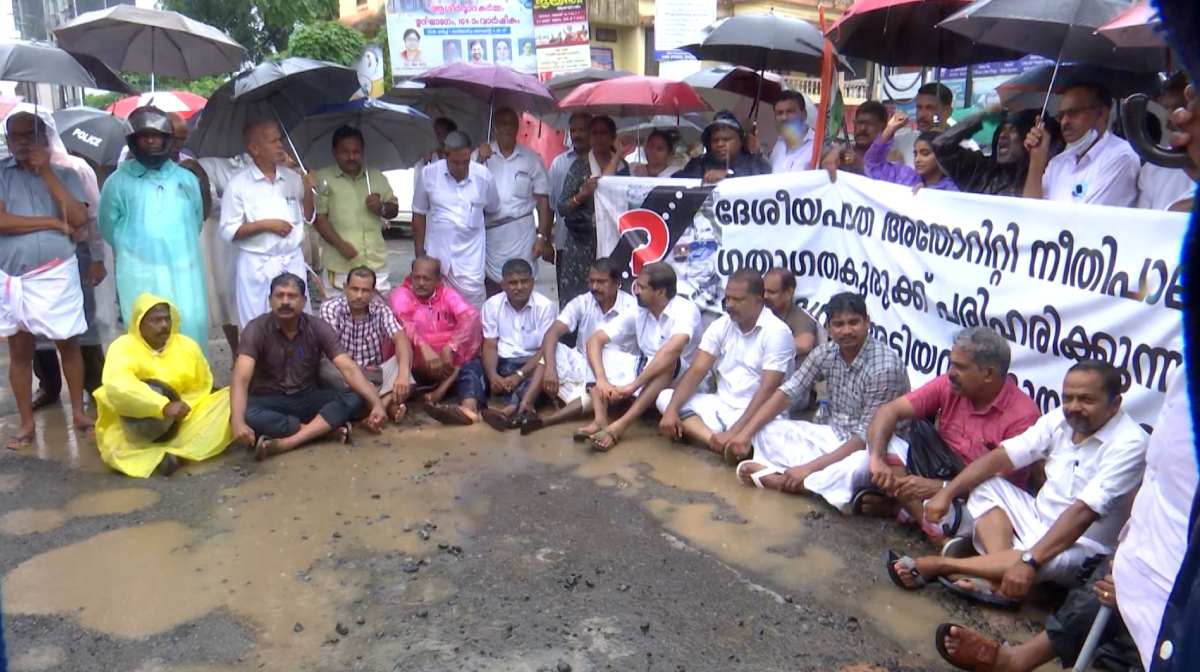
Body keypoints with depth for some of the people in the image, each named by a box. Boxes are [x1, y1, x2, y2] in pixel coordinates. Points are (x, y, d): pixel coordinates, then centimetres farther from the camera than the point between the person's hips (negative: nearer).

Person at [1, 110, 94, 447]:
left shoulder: (64, 175, 4)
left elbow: (79, 219, -11)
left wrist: (47, 174, -12)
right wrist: (54, 223, -10)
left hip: (56, 274, -1)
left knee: (68, 344, 8)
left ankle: (78, 411, 22)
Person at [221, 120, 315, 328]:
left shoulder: (292, 178, 6)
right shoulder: (239, 184, -7)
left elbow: (307, 218, 13)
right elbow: (228, 232, -8)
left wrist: (308, 191, -2)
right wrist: (265, 224, -17)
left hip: (292, 262, 4)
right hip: (257, 266, -4)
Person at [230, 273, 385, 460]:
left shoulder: (318, 327, -7)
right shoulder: (256, 329, -14)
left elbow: (349, 369, -15)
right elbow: (241, 379, -26)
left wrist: (376, 403, -31)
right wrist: (238, 421, -45)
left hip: (307, 399, 2)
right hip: (269, 402, -2)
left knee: (355, 399, -24)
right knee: (246, 415, -36)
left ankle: (287, 442, -35)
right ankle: (324, 428, -26)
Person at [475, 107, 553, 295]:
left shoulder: (532, 159, 7)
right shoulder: (480, 156, 7)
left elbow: (543, 201, 6)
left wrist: (543, 237, -1)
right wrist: (480, 161, -11)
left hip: (521, 234, -1)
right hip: (489, 233, 1)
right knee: (492, 291, 0)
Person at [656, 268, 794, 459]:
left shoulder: (777, 332, -13)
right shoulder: (720, 325, 3)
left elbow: (768, 391, -21)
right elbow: (696, 371, -3)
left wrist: (734, 433, -30)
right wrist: (671, 410, -19)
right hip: (721, 405, 7)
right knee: (665, 397, -15)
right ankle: (717, 440, -31)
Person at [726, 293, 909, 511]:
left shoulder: (885, 366, -23)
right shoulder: (825, 353, -5)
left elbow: (867, 436, -25)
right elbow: (787, 393, -5)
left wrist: (810, 467, -29)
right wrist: (746, 432, -18)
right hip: (832, 435, 6)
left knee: (861, 465, -41)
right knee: (765, 430, -9)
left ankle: (777, 479, -25)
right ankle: (826, 480, -25)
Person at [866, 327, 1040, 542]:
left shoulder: (1023, 415, -20)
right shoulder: (949, 385, -7)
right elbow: (890, 410, -12)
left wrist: (937, 487, -29)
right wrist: (877, 458, -28)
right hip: (941, 474, 6)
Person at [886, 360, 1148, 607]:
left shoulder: (1128, 444, -21)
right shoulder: (1061, 419, -3)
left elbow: (1083, 513, -30)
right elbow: (1001, 456, -4)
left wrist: (1030, 561, -38)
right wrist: (947, 492, -15)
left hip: (1080, 547, -7)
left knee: (1055, 559, -38)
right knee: (985, 486, -7)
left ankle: (938, 565, -29)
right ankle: (999, 579, -26)